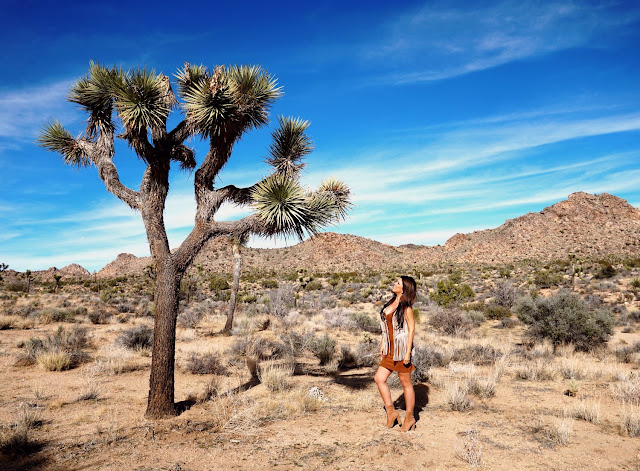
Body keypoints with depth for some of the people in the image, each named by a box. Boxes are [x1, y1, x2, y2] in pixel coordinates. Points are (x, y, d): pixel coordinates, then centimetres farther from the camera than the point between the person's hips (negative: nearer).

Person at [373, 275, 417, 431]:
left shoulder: (406, 307, -12)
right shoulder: (391, 303, 10)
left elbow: (411, 329, -13)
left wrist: (408, 352, -16)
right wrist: (383, 344, 14)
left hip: (402, 348, -7)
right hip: (391, 349, 8)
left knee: (406, 383, 4)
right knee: (379, 378, 3)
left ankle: (409, 417, 19)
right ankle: (391, 412, 15)